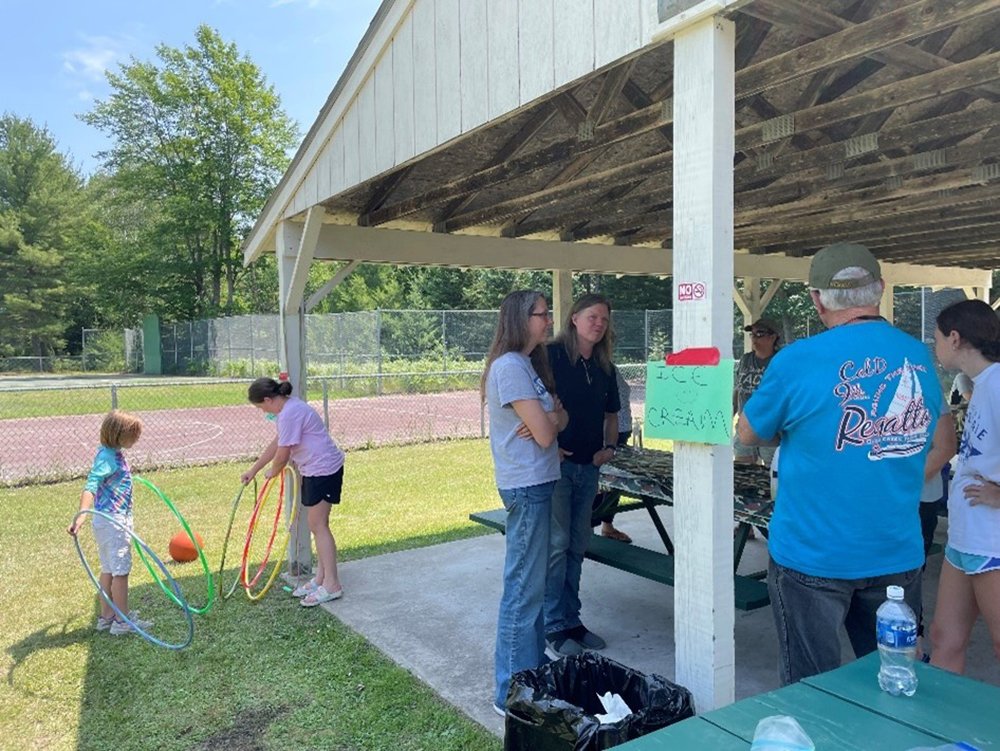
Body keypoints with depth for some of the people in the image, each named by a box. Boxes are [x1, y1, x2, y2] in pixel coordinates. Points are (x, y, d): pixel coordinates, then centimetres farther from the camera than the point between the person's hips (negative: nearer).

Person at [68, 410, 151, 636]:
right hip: (113, 522, -10)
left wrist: (128, 478, 51)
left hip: (118, 519, 10)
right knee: (121, 570, -2)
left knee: (109, 569, 16)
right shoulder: (107, 458, -20)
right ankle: (122, 621, 5)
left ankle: (106, 616, 26)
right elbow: (90, 487, -34)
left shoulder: (115, 454, 8)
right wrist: (81, 515, -47)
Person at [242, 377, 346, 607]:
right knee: (317, 525, 14)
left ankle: (331, 585, -1)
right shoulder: (288, 409, 14)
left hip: (324, 469, -11)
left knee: (318, 525, -7)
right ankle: (321, 577, 23)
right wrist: (253, 470, 30)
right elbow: (276, 444, 24)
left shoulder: (290, 414, -21)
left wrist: (273, 472, 6)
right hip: (315, 470, 11)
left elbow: (282, 455, -15)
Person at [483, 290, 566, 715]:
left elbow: (561, 417, 11)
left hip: (537, 482, 10)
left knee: (534, 583, 19)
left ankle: (533, 669, 33)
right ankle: (511, 693, 9)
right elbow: (545, 434, -20)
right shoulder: (510, 367, -17)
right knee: (524, 589, -2)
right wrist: (549, 417, 1)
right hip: (526, 487, -10)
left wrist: (548, 418, -10)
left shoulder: (527, 365, 14)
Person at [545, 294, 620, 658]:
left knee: (577, 546, 14)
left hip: (588, 467, 7)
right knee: (556, 544, -3)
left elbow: (611, 414, 23)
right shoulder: (551, 355, -9)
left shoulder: (604, 368, 12)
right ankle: (553, 628, 9)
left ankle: (571, 620, 26)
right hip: (555, 464, -7)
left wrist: (609, 446, 7)